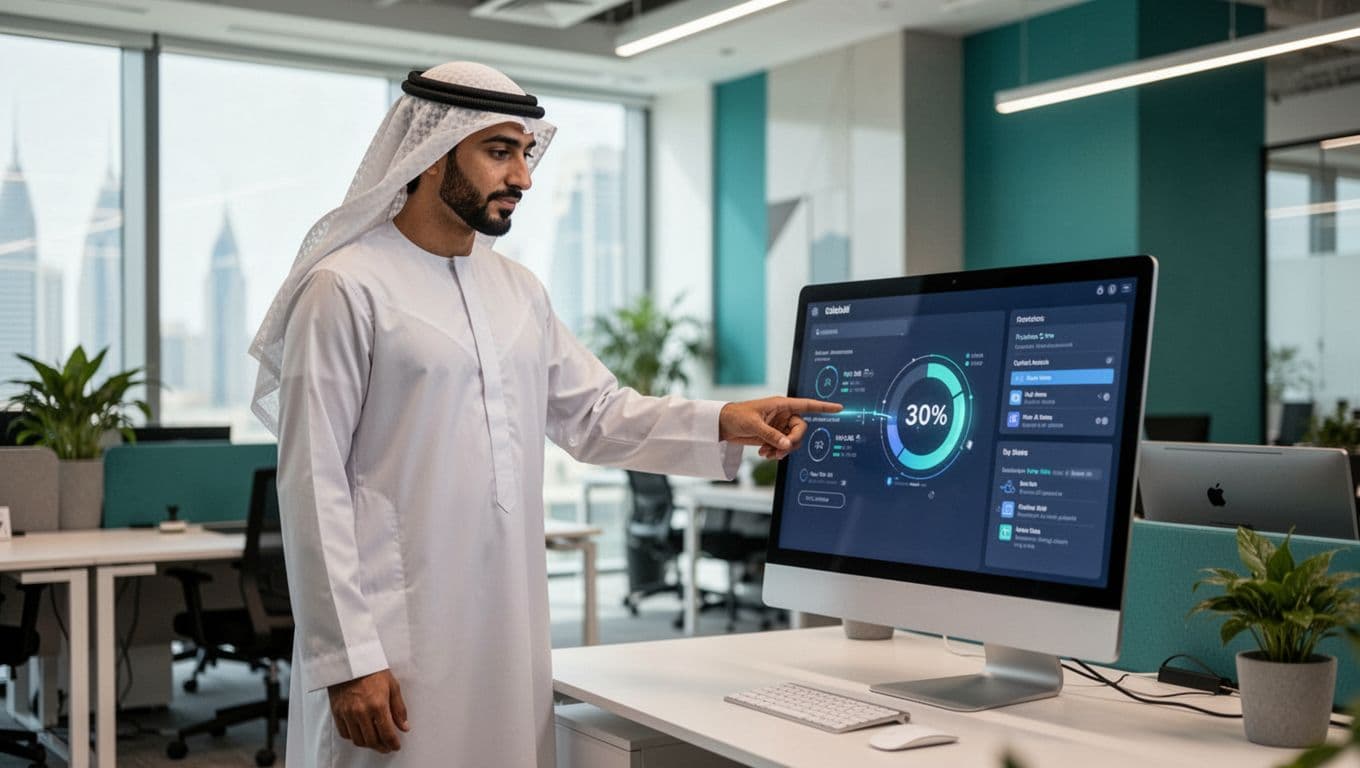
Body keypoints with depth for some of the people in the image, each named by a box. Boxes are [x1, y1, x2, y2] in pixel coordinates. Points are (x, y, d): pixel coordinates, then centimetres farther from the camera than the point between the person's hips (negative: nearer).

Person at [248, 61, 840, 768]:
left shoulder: (518, 290, 12)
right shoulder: (348, 288, -9)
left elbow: (596, 415, 15)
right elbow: (314, 485, -11)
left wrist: (721, 424, -1)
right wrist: (348, 658, -14)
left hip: (510, 636, 6)